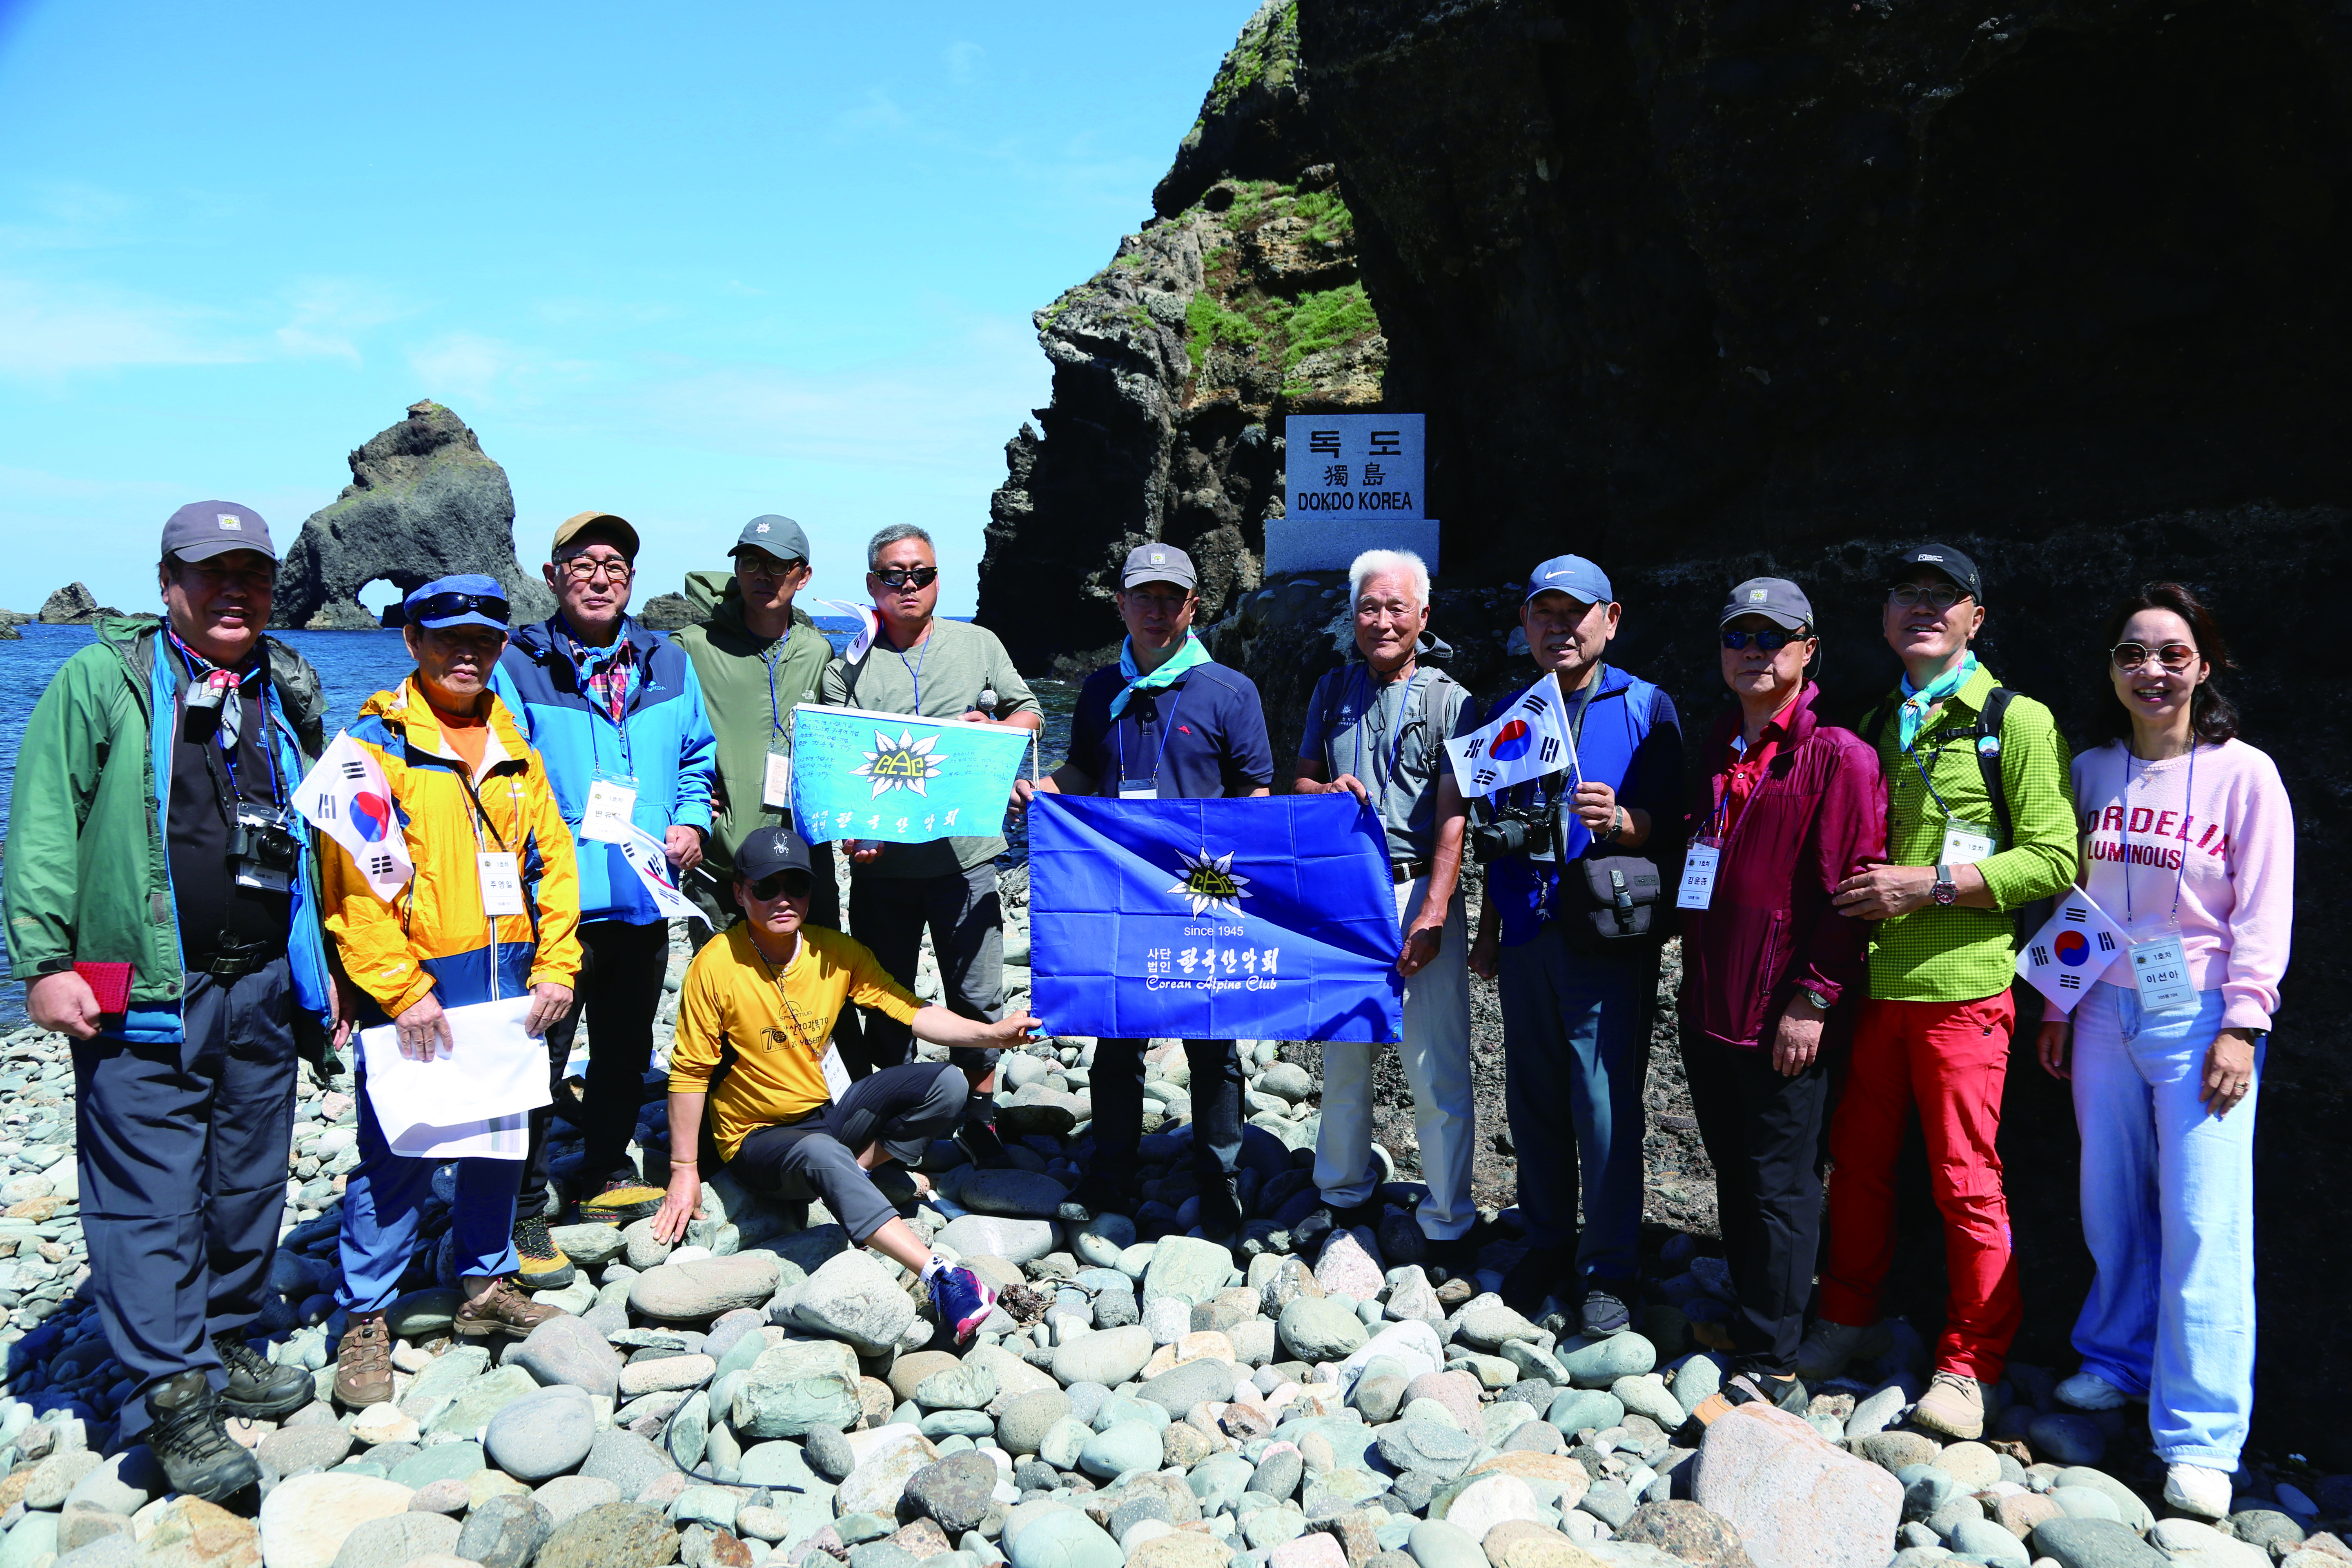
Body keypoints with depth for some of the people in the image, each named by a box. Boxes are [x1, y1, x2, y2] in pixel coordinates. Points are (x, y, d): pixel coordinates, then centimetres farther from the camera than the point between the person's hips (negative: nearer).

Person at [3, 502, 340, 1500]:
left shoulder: (288, 693, 13)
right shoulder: (102, 680, -1)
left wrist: (324, 969, 18)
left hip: (263, 988, 5)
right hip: (144, 996, -5)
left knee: (249, 1184, 14)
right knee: (152, 1197, -3)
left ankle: (225, 1348, 29)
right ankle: (172, 1401, 5)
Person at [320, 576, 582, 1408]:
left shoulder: (514, 746, 13)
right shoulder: (376, 741, -5)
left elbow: (552, 859, 14)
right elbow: (352, 880, -11)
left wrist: (555, 965, 4)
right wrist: (402, 989, -15)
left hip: (508, 990, 6)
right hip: (416, 995, -6)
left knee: (499, 1141, 15)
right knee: (398, 1157, -3)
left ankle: (487, 1286, 30)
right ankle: (365, 1321, 12)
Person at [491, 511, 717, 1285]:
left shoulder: (668, 664, 10)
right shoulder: (515, 667, -6)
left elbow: (697, 755, 20)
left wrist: (692, 821, 5)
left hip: (644, 898, 5)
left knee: (627, 1050, 18)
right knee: (540, 1057, -3)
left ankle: (607, 1178, 37)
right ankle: (523, 1214, 10)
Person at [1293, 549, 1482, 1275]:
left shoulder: (1450, 702, 0)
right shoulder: (1333, 691, 13)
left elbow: (1452, 818, -7)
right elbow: (1300, 780, 18)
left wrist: (1433, 913, -16)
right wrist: (1329, 790, -6)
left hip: (1418, 892, -3)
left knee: (1438, 1071, -3)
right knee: (1342, 1057, 13)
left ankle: (1447, 1225, 9)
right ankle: (1347, 1195, 29)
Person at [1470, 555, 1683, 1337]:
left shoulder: (1645, 708, 0)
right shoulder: (1507, 714, 14)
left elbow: (1668, 825, -5)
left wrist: (1617, 820, -26)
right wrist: (1489, 929, 18)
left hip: (1609, 933, -4)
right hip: (1528, 935, 5)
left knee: (1606, 1101, -3)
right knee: (1533, 1097, 10)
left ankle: (1608, 1269, 11)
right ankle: (1548, 1245, 25)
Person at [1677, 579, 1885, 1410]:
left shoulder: (1838, 756, -10)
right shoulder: (1715, 750, 14)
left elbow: (1852, 888, -15)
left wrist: (1813, 998, -17)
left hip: (1785, 1015, -7)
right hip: (1710, 1005, 8)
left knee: (1779, 1187, 0)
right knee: (1734, 1177, 17)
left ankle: (1774, 1366, 9)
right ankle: (1751, 1323, 31)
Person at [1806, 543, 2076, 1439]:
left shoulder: (2017, 720, -3)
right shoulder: (1877, 727, 15)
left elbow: (2053, 860, -9)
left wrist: (1929, 884, -16)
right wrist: (1859, 891, 5)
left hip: (1961, 989, -5)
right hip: (1874, 985, 5)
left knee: (1966, 1181, 0)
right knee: (1858, 1163, 11)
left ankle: (1969, 1367, 13)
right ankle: (1850, 1323, 27)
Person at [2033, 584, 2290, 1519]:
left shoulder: (2244, 774, -4)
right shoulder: (2091, 773, 8)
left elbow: (2264, 914, -6)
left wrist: (2241, 1027, -11)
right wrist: (2058, 1008, 11)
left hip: (2198, 1018, -4)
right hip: (2106, 1012, 4)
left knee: (2203, 1223, -5)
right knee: (2112, 1207, 10)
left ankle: (2200, 1442, 1)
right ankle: (2120, 1359, 31)